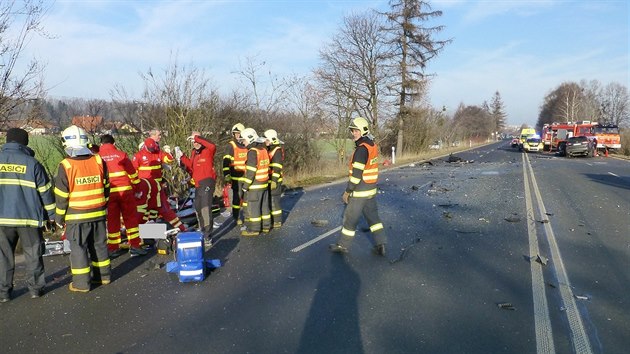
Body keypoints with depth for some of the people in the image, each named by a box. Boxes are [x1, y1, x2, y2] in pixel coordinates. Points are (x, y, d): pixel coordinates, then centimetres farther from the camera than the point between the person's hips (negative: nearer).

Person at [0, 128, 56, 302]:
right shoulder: (32, 163, -5)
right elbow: (46, 192, -3)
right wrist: (51, 215, 6)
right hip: (29, 218, -2)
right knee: (33, 254, 9)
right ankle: (35, 288, 14)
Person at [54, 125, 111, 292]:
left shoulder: (65, 166, -12)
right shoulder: (99, 161, 0)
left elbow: (61, 195, -8)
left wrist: (59, 217, 4)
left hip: (76, 216, -4)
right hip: (98, 214, 4)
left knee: (78, 248, 5)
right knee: (99, 244, 15)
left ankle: (81, 283, 10)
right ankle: (104, 275, 25)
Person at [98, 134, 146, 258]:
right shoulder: (121, 154, -1)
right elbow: (132, 173, 2)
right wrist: (136, 189, 14)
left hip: (108, 193, 2)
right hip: (125, 191, -1)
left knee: (112, 221, 11)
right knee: (131, 218, 8)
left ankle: (113, 249, 17)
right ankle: (135, 246, 10)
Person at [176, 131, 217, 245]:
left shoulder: (208, 151, -7)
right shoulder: (193, 152, 17)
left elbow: (212, 146, -31)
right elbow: (191, 167, 14)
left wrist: (197, 137, -26)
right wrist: (182, 157, 5)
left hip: (207, 181, -9)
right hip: (198, 184, 9)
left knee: (205, 207, -16)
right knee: (198, 208, 18)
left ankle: (208, 235, -13)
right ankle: (202, 230, 35)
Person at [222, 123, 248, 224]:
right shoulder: (231, 146, -3)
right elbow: (226, 161, -10)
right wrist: (226, 175, -20)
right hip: (236, 177, -4)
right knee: (237, 197, 0)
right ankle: (237, 217, 10)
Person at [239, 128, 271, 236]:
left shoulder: (252, 152, -16)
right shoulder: (264, 150, 10)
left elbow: (251, 171, -20)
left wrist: (245, 185, -16)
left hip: (255, 185, -9)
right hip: (264, 183, 9)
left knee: (252, 207, 0)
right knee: (264, 205, 14)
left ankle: (254, 229, 5)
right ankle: (266, 226, 22)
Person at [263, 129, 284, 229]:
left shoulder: (277, 151, -14)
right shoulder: (269, 150, 16)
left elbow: (277, 168, -19)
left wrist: (274, 181, -22)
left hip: (274, 181, -9)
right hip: (269, 180, 9)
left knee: (274, 201, -4)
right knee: (269, 200, 15)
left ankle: (277, 221, 5)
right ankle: (272, 219, 26)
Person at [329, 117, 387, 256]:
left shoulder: (361, 149, -22)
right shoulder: (373, 146, 7)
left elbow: (356, 173, -23)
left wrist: (347, 191, -15)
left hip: (360, 191, -9)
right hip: (371, 189, 9)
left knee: (350, 217, 5)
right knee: (373, 215, 15)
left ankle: (343, 245, 19)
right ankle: (381, 245, 16)